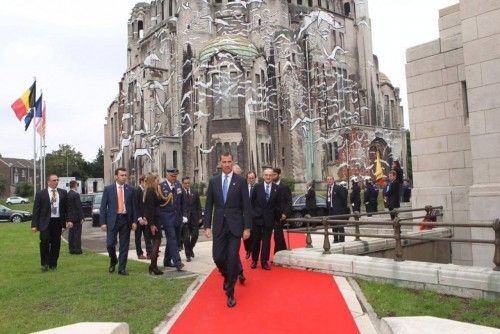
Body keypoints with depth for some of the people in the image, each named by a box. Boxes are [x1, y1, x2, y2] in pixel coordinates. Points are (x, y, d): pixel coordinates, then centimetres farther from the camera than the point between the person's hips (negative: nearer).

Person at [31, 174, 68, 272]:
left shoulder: (63, 193, 8)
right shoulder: (40, 194, 2)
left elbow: (66, 208, 9)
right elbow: (36, 210, 0)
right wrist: (34, 225, -5)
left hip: (58, 222, 2)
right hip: (45, 223, -2)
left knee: (56, 244, 6)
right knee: (45, 242, -12)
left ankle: (53, 264, 19)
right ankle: (44, 264, 5)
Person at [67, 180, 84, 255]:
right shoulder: (76, 194, -15)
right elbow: (79, 207, -16)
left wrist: (68, 218, 18)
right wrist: (81, 218, -12)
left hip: (69, 218, 7)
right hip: (76, 217, -7)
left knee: (71, 234, 11)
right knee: (77, 233, -2)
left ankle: (71, 249, 15)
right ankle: (77, 249, -1)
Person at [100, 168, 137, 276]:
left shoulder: (130, 189, 5)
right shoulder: (108, 189, 1)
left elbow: (133, 206, 7)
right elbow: (103, 207, 0)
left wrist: (134, 221, 1)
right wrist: (103, 222, -6)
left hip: (125, 219, 2)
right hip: (113, 219, -1)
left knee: (124, 246, 4)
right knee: (110, 244, -3)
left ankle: (122, 268, 14)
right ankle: (113, 261, 27)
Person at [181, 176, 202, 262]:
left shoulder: (195, 193, 10)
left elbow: (198, 206, 12)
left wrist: (200, 217, 6)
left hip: (194, 218, 4)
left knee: (195, 235, 5)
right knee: (186, 237, -2)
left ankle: (190, 249, 33)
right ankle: (188, 255, 11)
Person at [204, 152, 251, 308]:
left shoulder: (241, 181, -2)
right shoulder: (213, 181, 6)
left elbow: (246, 206, -3)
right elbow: (208, 206, 7)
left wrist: (247, 228, -7)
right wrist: (207, 226, 1)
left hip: (235, 226, -2)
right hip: (219, 226, 3)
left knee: (232, 259, -3)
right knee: (217, 257, 3)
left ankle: (230, 293, 12)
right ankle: (228, 277, 35)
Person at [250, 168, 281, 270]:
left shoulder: (276, 188, -1)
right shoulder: (257, 187, -2)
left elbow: (277, 204, 2)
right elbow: (251, 201, 4)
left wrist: (277, 218, 2)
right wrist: (253, 213, 1)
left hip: (269, 218, 0)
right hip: (257, 217, 0)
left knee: (266, 241, 4)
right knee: (256, 240, 8)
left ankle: (264, 262, 13)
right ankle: (254, 260, 22)